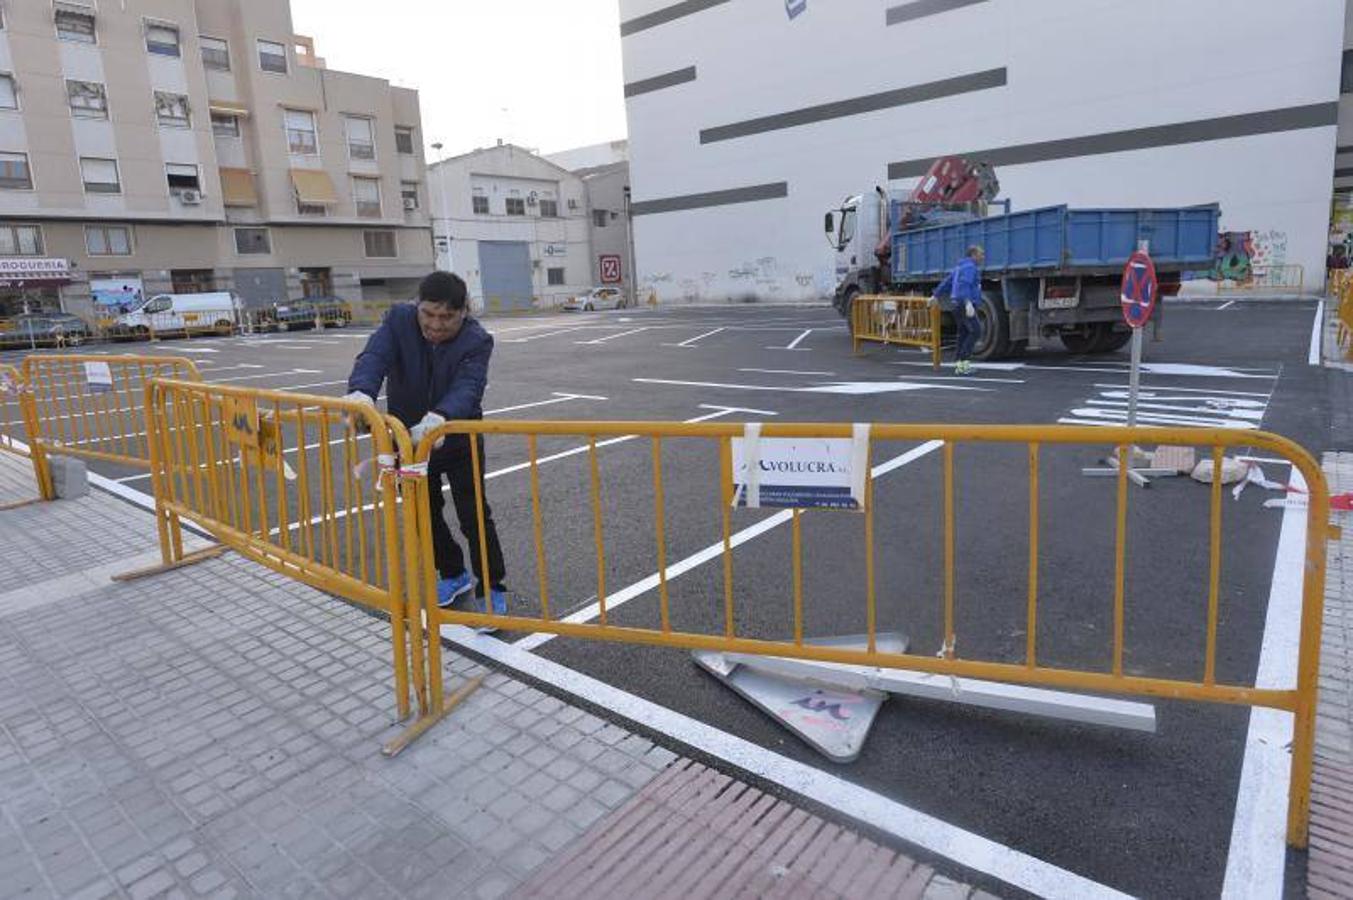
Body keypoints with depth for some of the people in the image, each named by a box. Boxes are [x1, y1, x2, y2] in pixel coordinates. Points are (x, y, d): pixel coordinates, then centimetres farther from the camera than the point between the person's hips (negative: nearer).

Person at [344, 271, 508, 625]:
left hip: (459, 440, -3)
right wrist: (361, 391, -52)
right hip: (408, 439, 4)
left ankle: (491, 589, 11)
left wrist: (440, 416, -60)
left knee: (474, 516, -4)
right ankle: (453, 575, 35)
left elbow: (467, 386, -38)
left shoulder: (477, 341, -22)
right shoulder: (399, 320, -13)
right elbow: (375, 356, -29)